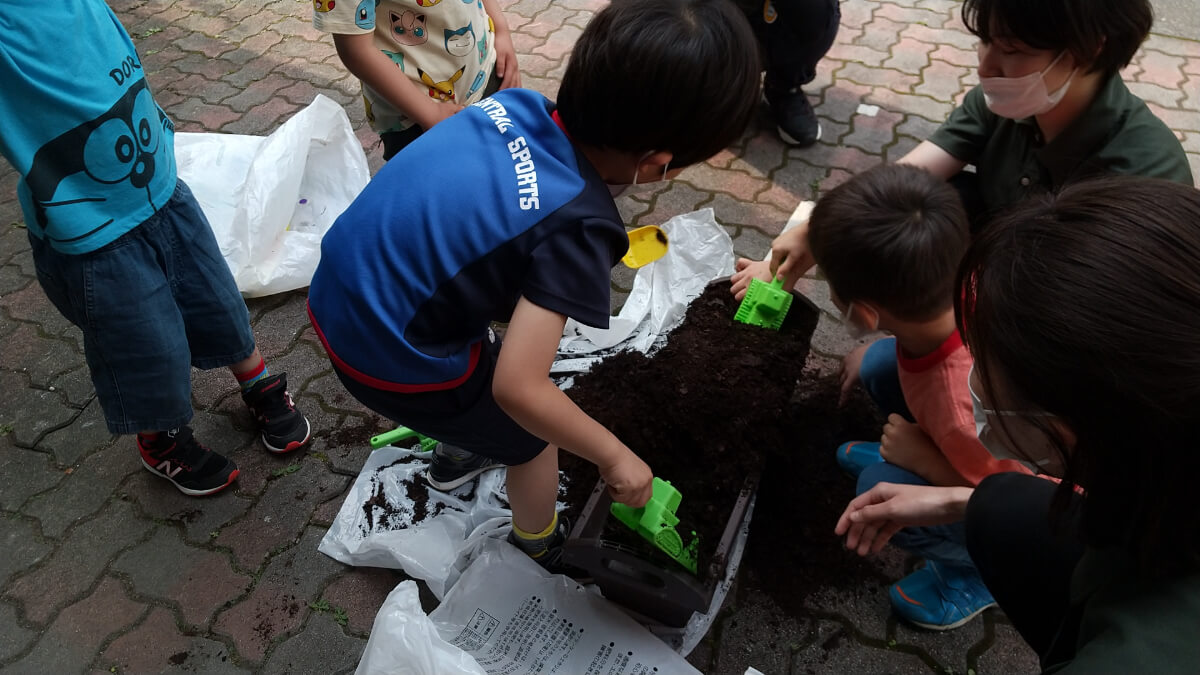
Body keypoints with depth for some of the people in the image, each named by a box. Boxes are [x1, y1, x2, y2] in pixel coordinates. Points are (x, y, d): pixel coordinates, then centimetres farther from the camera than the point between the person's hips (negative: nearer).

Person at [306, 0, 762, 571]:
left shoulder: (517, 105, -8)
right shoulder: (577, 225, -27)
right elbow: (518, 387, -28)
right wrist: (614, 457, -14)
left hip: (337, 298, 7)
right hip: (394, 363, -7)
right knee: (535, 438, 19)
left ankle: (458, 451, 63)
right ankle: (541, 554, 46)